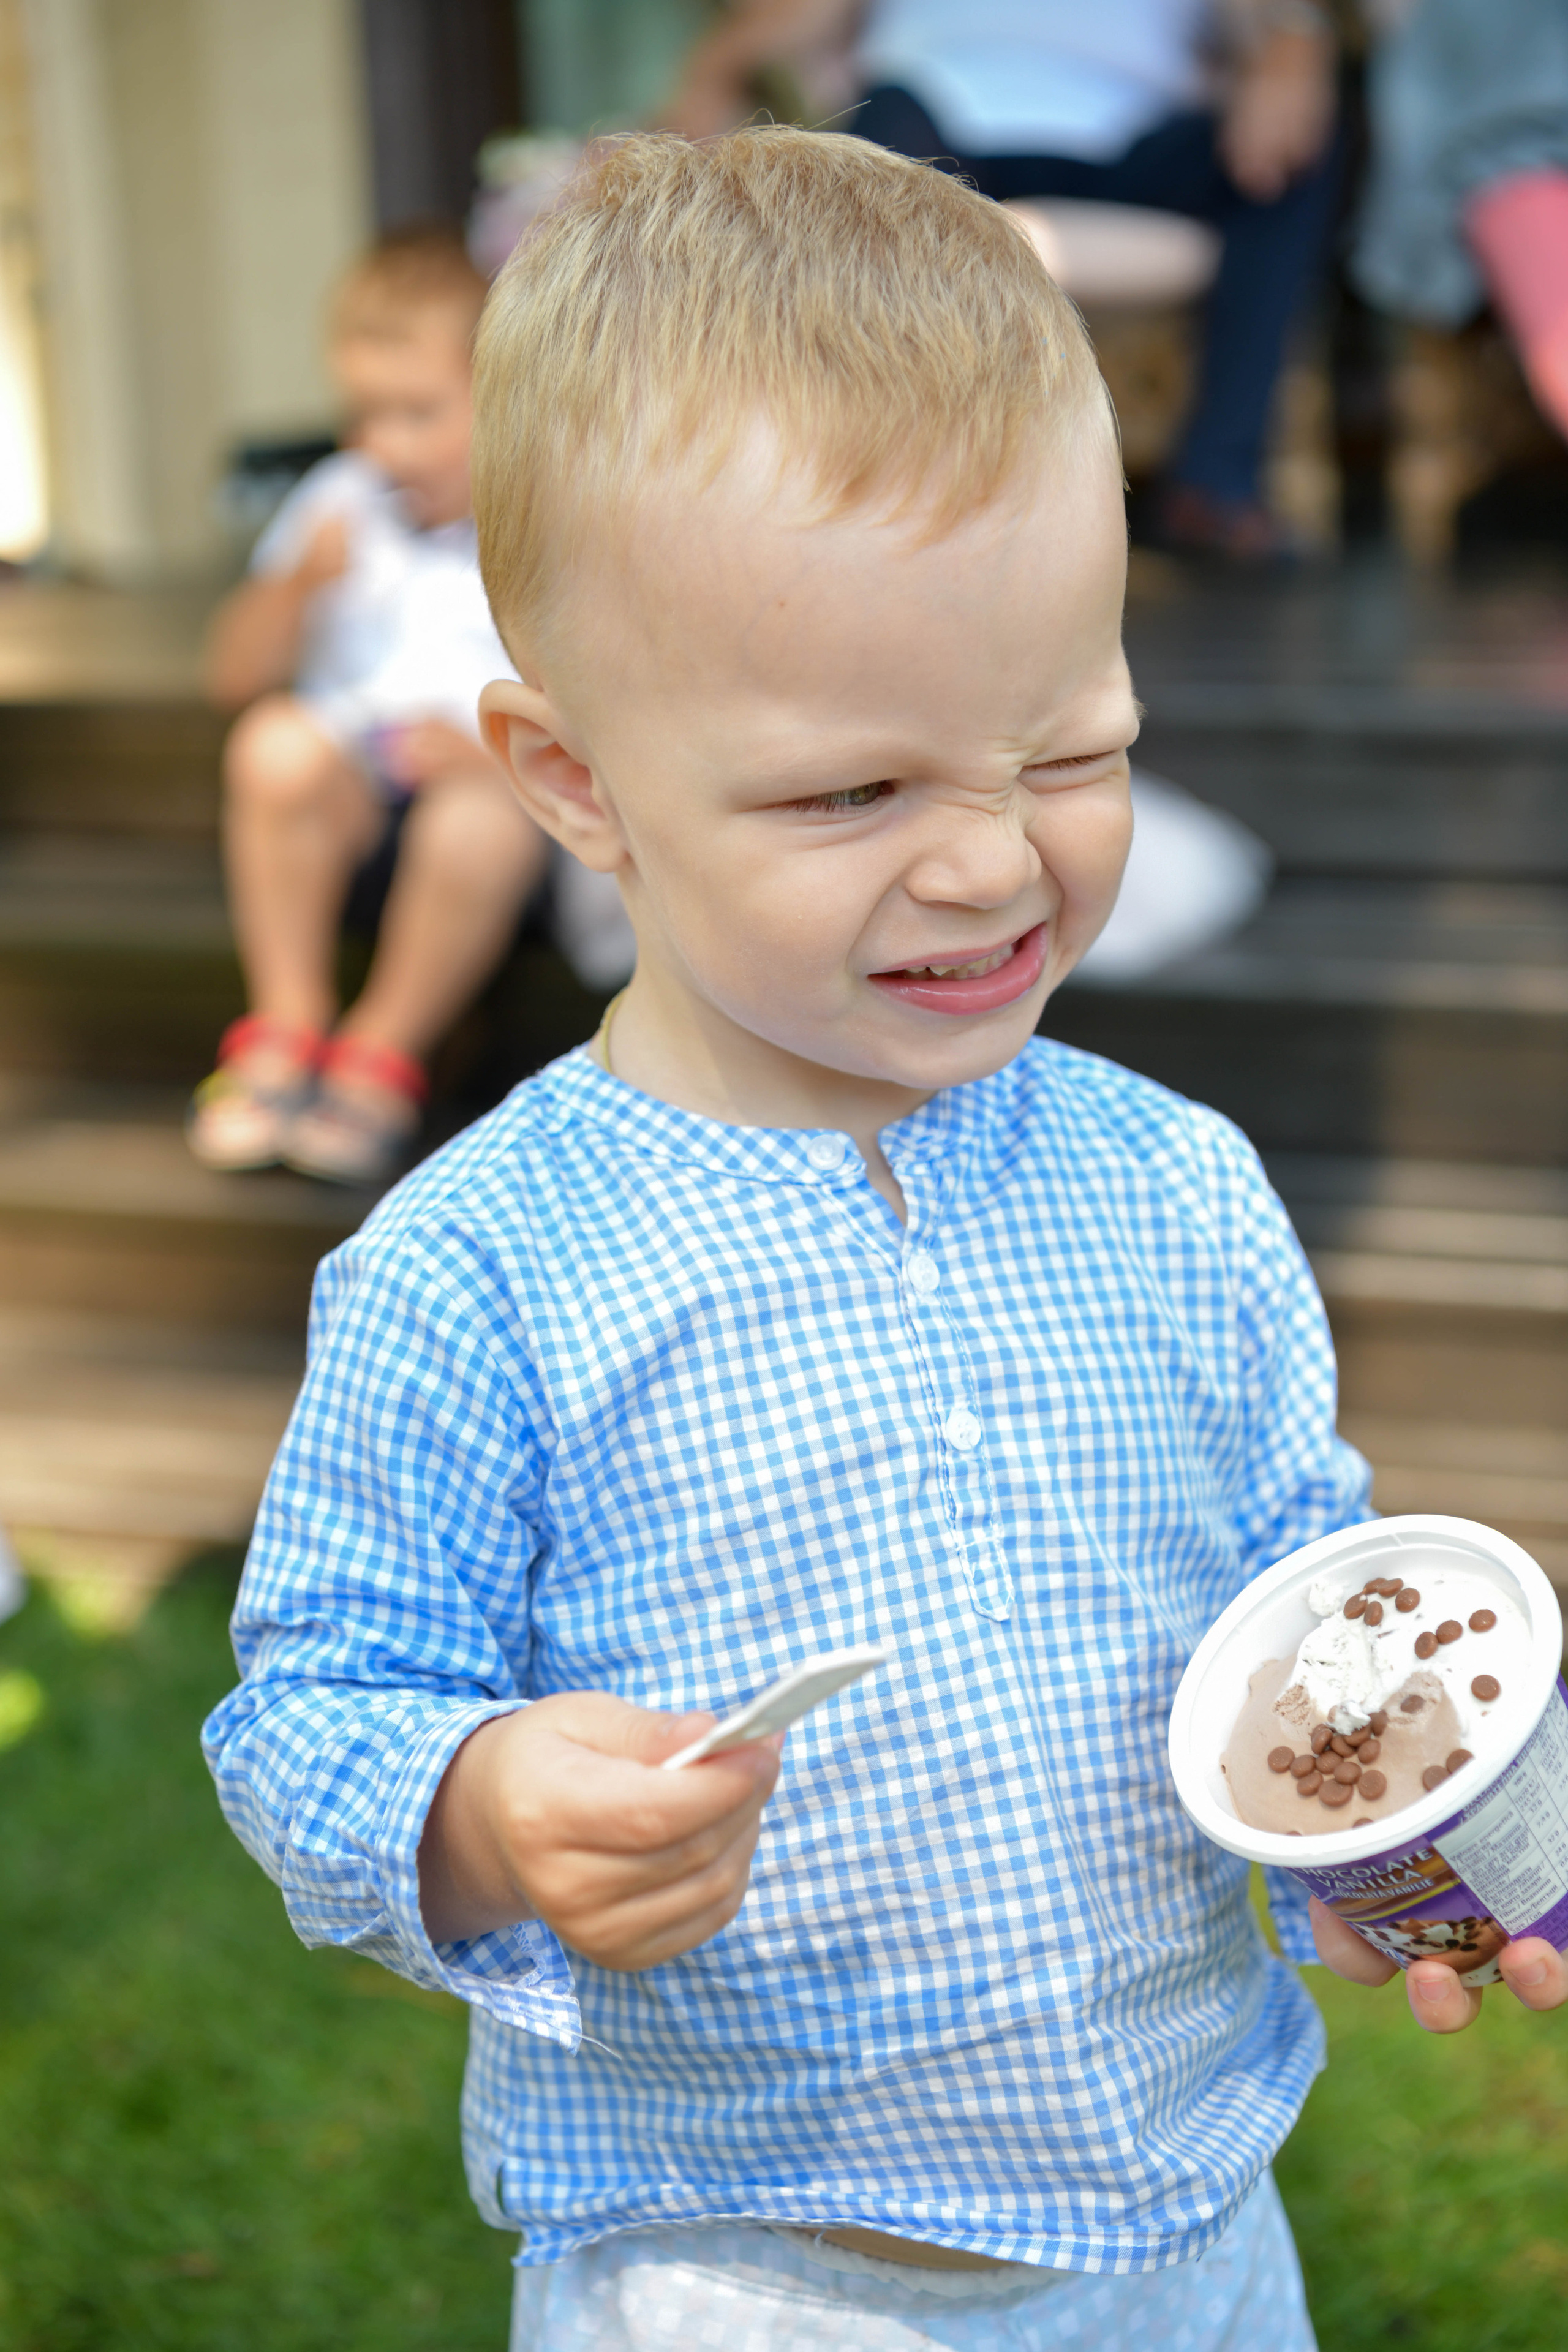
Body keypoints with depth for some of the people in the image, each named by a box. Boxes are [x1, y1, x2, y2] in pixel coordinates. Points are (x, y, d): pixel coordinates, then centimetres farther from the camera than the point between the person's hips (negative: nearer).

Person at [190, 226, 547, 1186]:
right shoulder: (341, 502, 12)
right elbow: (236, 676, 10)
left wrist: (499, 743, -23)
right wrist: (301, 581, -8)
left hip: (499, 785, -3)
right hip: (352, 803, 3)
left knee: (482, 827, -37)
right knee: (277, 743, -29)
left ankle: (383, 1056, -11)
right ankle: (288, 1028, -13)